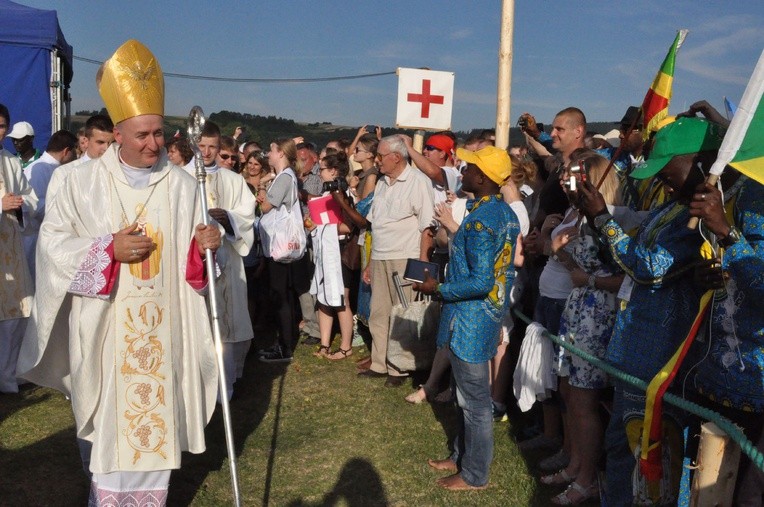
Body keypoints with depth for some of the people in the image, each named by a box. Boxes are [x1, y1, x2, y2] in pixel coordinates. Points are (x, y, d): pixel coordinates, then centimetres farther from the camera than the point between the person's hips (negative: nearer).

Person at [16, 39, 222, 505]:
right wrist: (109, 249, -16)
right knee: (110, 419, 7)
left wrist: (204, 245, -15)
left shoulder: (181, 184, 3)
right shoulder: (86, 180, -2)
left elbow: (193, 255, 9)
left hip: (162, 324, 2)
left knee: (156, 417, 9)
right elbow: (54, 239, -1)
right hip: (105, 324, -1)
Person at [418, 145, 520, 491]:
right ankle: (462, 457, 35)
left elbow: (480, 282, -26)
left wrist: (437, 289, -15)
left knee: (474, 399, 4)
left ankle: (475, 475, 19)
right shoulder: (506, 212, 7)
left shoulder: (480, 219, -23)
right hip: (489, 313, 10)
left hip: (471, 320, -10)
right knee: (469, 394, 21)